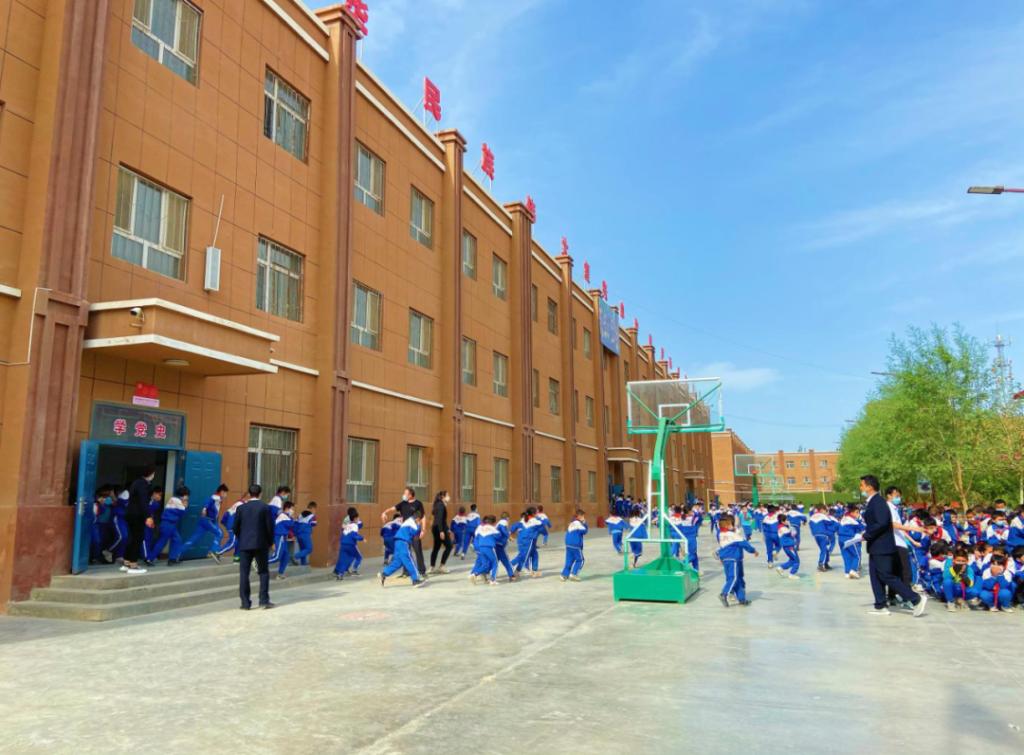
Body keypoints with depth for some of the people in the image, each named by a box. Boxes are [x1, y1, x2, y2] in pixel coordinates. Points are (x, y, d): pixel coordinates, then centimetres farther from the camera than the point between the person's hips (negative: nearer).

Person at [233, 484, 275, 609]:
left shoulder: (241, 508, 1)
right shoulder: (265, 507, -4)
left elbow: (236, 527, 4)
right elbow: (270, 526, -5)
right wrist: (270, 542, 9)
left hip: (245, 544, 1)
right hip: (261, 544, -1)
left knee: (244, 574, 6)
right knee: (263, 572, 9)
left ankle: (245, 603, 5)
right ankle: (264, 600, 4)